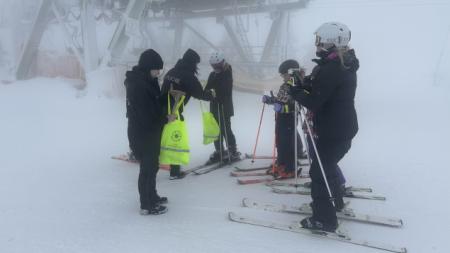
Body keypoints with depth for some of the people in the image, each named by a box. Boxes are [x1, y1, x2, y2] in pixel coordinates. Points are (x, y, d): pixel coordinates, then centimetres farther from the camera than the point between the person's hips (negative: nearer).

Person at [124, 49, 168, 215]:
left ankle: (151, 197, 36)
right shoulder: (137, 84, -24)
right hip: (142, 134, -10)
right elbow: (146, 114, -26)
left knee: (151, 165, 20)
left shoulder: (146, 80, 8)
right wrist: (165, 120, -14)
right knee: (148, 168, 1)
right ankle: (147, 205, 14)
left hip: (150, 132, 10)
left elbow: (155, 103, 14)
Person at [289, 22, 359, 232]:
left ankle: (324, 219, 11)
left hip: (333, 132, -10)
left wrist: (295, 91, -9)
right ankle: (335, 201, 44)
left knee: (319, 172, 1)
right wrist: (307, 81, -1)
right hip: (345, 127, 10)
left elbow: (313, 102, -24)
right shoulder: (345, 64, 8)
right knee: (327, 165, 27)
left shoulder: (330, 69, -24)